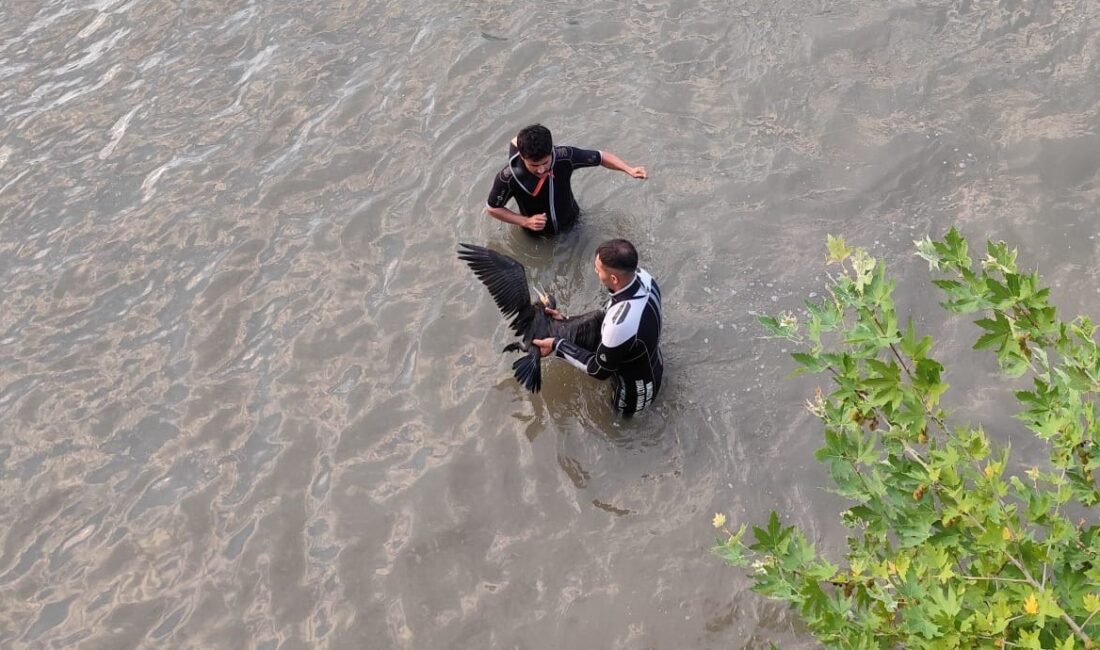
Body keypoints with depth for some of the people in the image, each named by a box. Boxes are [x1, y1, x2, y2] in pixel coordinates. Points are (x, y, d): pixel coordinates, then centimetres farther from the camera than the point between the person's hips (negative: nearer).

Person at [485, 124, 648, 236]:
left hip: (571, 223, 2)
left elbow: (601, 156, -17)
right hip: (537, 235, -2)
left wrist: (629, 169, -28)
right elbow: (492, 208, -19)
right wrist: (525, 222, -28)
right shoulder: (508, 178, -36)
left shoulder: (565, 156, -33)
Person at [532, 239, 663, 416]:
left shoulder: (620, 325, -44)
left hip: (636, 395, -7)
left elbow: (600, 370, -24)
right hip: (654, 366, 7)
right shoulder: (643, 277, -21)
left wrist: (557, 345, -17)